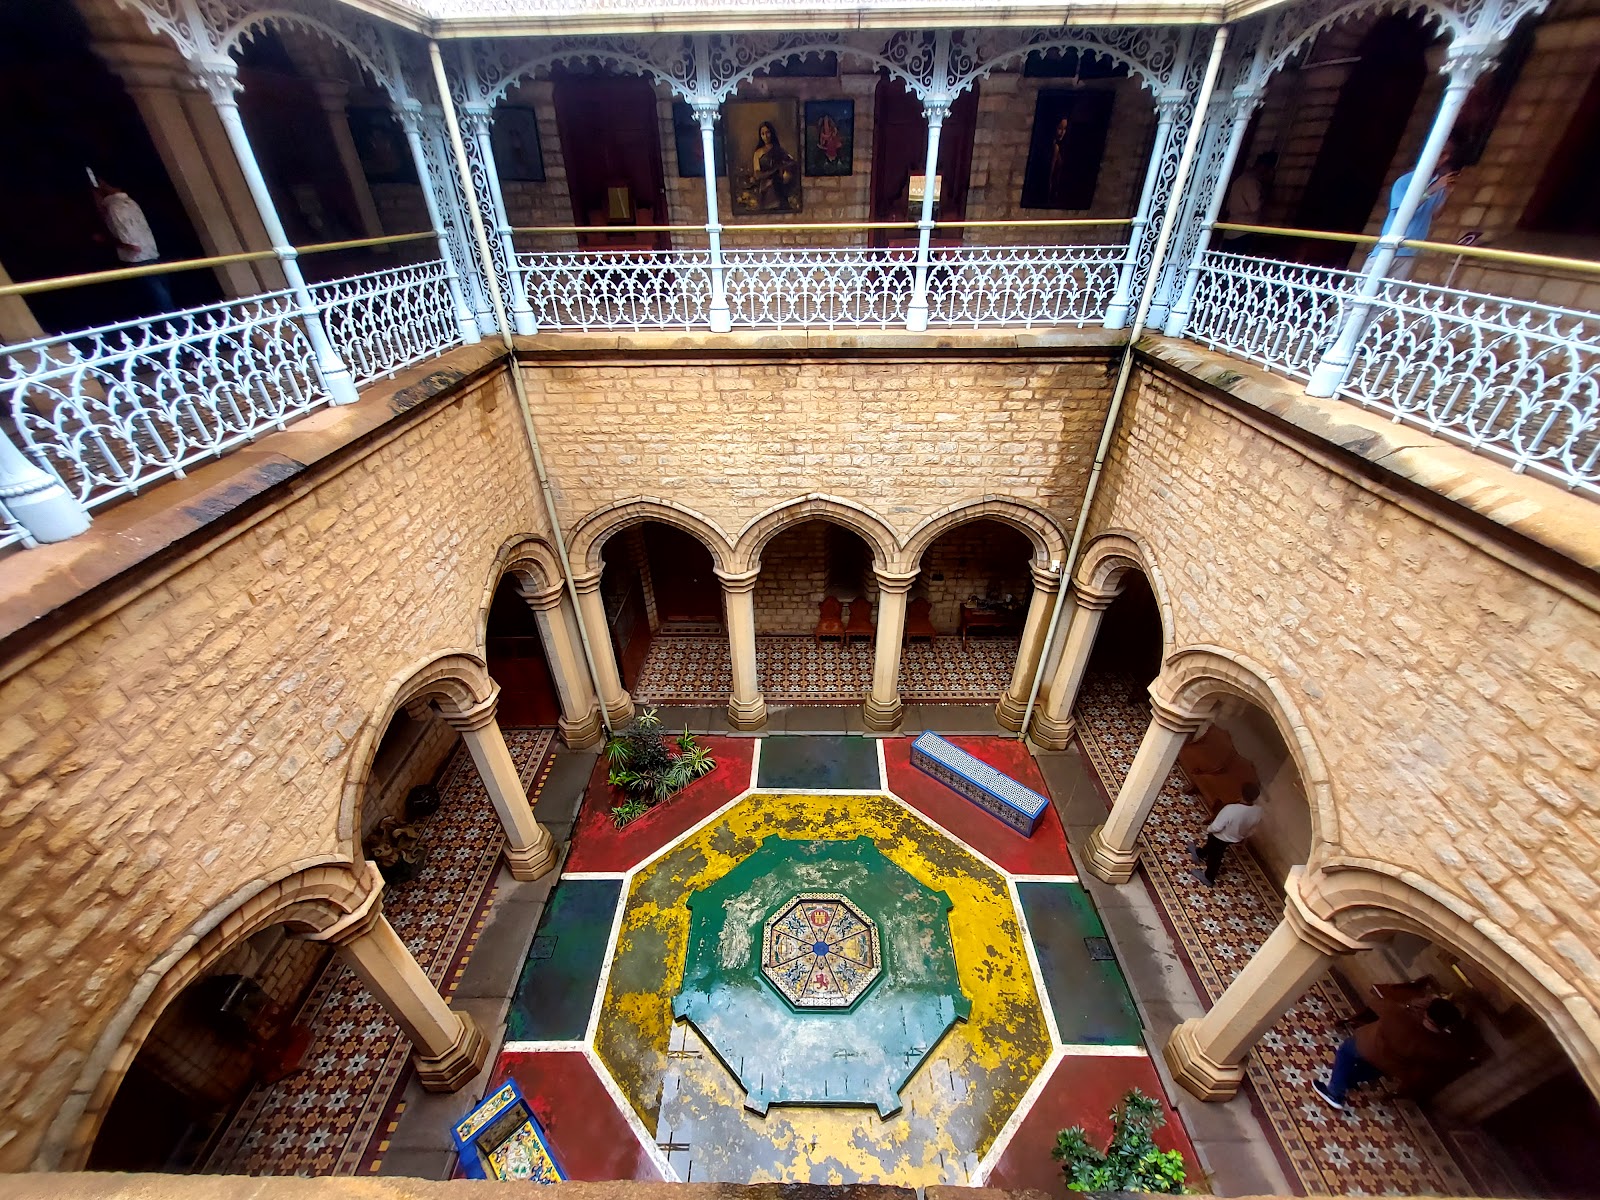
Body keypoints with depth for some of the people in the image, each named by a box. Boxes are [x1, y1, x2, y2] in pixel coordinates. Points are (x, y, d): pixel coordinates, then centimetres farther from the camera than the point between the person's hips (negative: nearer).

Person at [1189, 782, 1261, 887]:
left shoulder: (1231, 809, -42)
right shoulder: (1258, 812, -22)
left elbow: (1216, 827, -31)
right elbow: (1251, 830, -2)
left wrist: (1208, 829, -8)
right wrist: (1241, 837, 16)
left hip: (1221, 838, -5)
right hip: (1235, 839, 5)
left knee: (1214, 857, 23)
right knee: (1211, 845, 33)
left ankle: (1208, 878, 45)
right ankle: (1200, 853, 59)